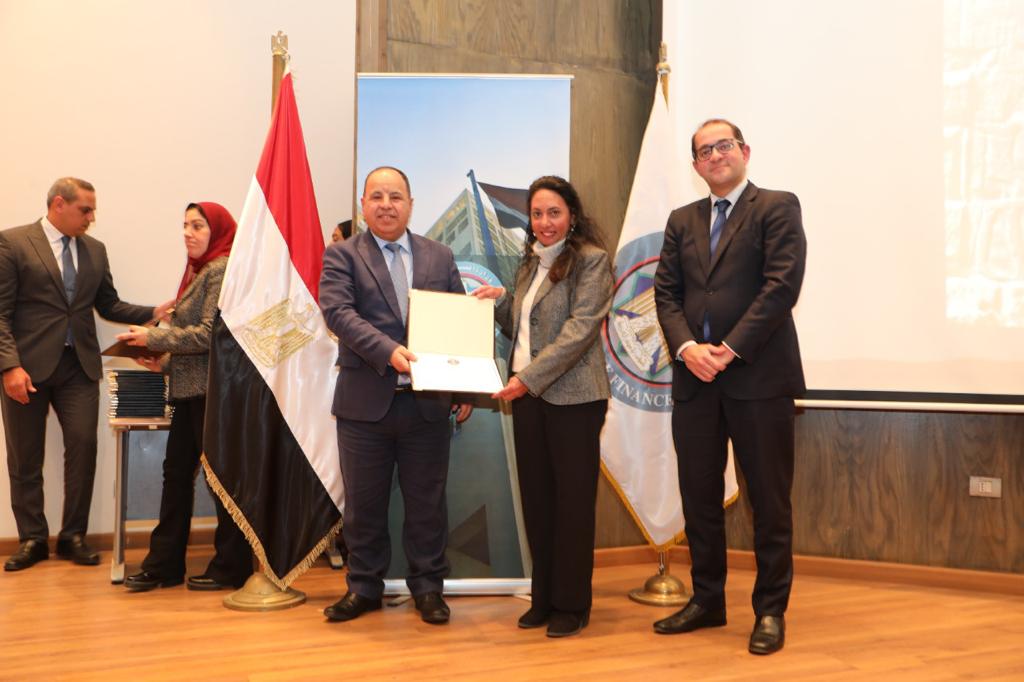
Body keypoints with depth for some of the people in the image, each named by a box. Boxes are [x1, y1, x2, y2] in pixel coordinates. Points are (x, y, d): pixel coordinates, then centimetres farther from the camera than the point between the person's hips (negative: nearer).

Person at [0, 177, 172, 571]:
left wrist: (153, 313, -2)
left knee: (83, 447, -1)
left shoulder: (95, 250, 12)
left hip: (79, 365, 4)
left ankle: (73, 536, 12)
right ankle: (32, 539, 18)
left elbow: (108, 305, 14)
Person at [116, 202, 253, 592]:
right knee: (176, 473, 11)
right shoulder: (199, 270, 18)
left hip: (212, 390, -10)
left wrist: (154, 337, -13)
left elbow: (209, 333, -18)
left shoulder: (223, 269, -12)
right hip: (190, 389, 10)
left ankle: (231, 568, 10)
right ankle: (164, 564, 19)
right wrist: (164, 362, 8)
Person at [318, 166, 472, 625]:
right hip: (365, 402, -1)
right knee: (363, 502, 9)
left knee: (427, 501, 9)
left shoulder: (440, 258, 10)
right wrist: (387, 350, -28)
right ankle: (364, 587, 25)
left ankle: (428, 587, 23)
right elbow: (338, 312, -14)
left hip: (428, 402, 2)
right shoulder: (342, 256, 1)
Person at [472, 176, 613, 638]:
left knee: (572, 500, 1)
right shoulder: (530, 263, 16)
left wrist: (529, 376, -22)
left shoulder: (591, 260, -6)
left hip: (571, 396, -7)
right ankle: (544, 598, 21)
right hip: (526, 395, 7)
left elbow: (579, 330, -17)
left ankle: (571, 604, 12)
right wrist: (499, 301, 3)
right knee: (536, 498, 10)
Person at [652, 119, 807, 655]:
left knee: (769, 499, 2)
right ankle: (707, 600, 23)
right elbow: (666, 292, 9)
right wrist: (686, 347, -9)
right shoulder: (682, 221, 16)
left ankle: (771, 610, 13)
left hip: (758, 375, -5)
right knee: (698, 495, 10)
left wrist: (730, 349, -15)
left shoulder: (777, 208, 0)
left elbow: (782, 285, -11)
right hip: (694, 378, 5)